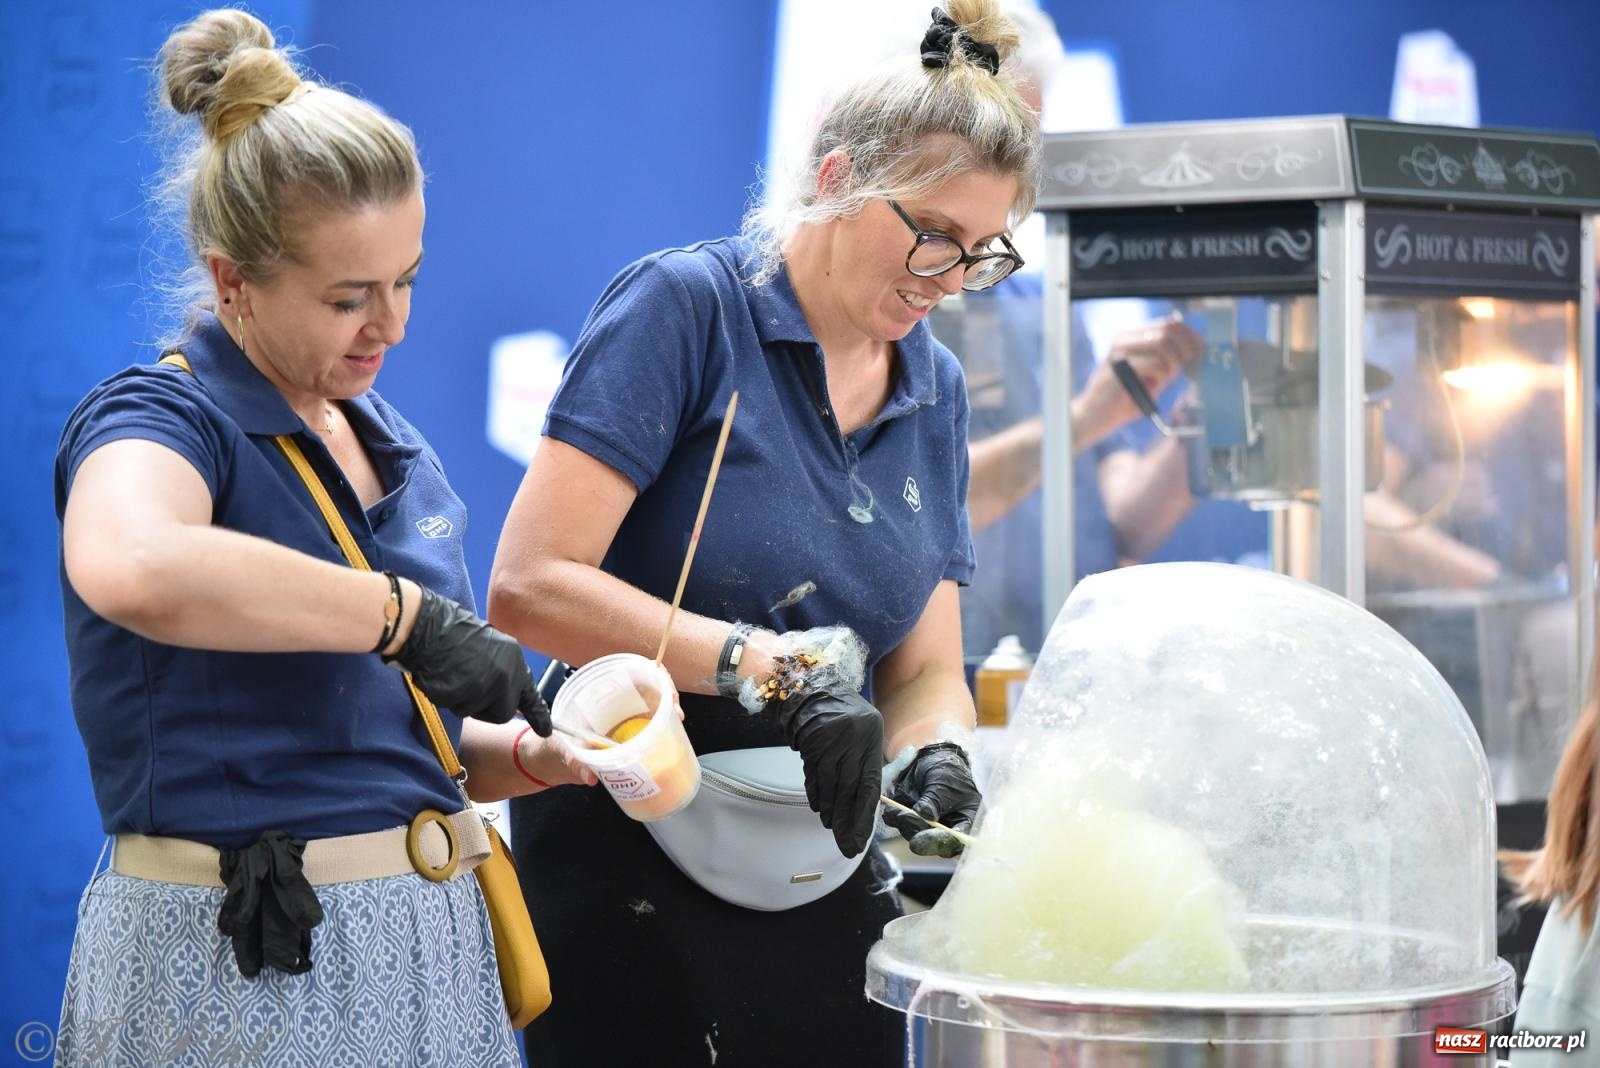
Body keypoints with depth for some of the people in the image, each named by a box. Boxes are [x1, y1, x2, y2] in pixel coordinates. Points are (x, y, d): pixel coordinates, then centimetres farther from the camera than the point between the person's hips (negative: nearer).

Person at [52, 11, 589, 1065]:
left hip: (429, 951, 8)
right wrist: (408, 614, -29)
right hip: (240, 970, -7)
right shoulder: (160, 417, -10)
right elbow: (132, 571, -37)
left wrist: (534, 754, 3)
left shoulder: (395, 446, 14)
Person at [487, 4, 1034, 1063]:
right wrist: (767, 663, -27)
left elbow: (925, 669, 12)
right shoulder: (685, 307, -11)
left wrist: (934, 752, -11)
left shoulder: (935, 390, 10)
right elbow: (528, 587, -19)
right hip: (628, 862, -6)